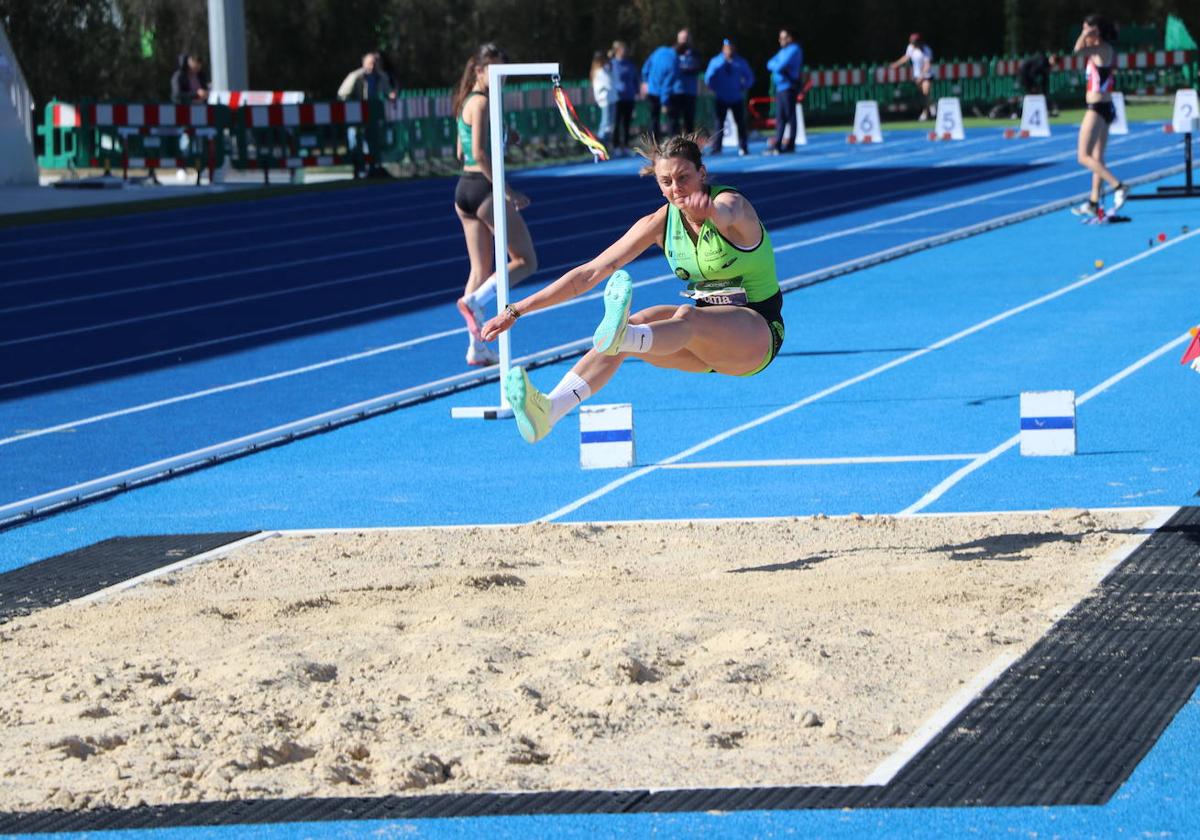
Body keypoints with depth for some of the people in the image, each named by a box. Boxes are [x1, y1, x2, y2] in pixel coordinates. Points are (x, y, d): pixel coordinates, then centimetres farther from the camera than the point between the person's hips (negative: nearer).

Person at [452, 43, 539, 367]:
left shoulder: (467, 102, 16)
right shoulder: (482, 103, -13)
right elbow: (479, 153, -21)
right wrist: (507, 191, -21)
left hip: (464, 188, 9)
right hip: (485, 187, -9)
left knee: (480, 269, 10)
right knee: (525, 261, 0)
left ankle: (477, 349, 9)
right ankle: (474, 300, -15)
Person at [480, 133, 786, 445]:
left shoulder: (732, 202, -14)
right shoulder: (661, 222, 1)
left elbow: (727, 212, -43)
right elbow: (590, 273, 0)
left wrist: (710, 208, -69)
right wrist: (516, 310, -5)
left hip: (759, 333, -6)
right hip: (707, 341, 6)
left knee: (688, 317, -38)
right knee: (635, 323, -24)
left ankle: (620, 337, -73)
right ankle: (549, 409, -45)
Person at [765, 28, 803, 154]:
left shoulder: (794, 49, -8)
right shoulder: (783, 51, 21)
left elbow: (781, 66, -17)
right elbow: (770, 64, 15)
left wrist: (775, 65, 3)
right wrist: (777, 65, -5)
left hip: (789, 86, -9)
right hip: (780, 87, 9)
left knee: (789, 116, -5)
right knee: (780, 117, 6)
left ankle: (790, 144, -3)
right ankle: (777, 145, 4)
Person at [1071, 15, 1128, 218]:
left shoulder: (1101, 49, -14)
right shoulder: (1105, 50, 13)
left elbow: (1078, 50, -30)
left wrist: (1086, 34, -17)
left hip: (1097, 109, -10)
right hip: (1105, 109, 10)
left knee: (1084, 157, -8)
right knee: (1097, 158, 12)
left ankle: (1118, 187, -16)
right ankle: (1093, 203, 15)